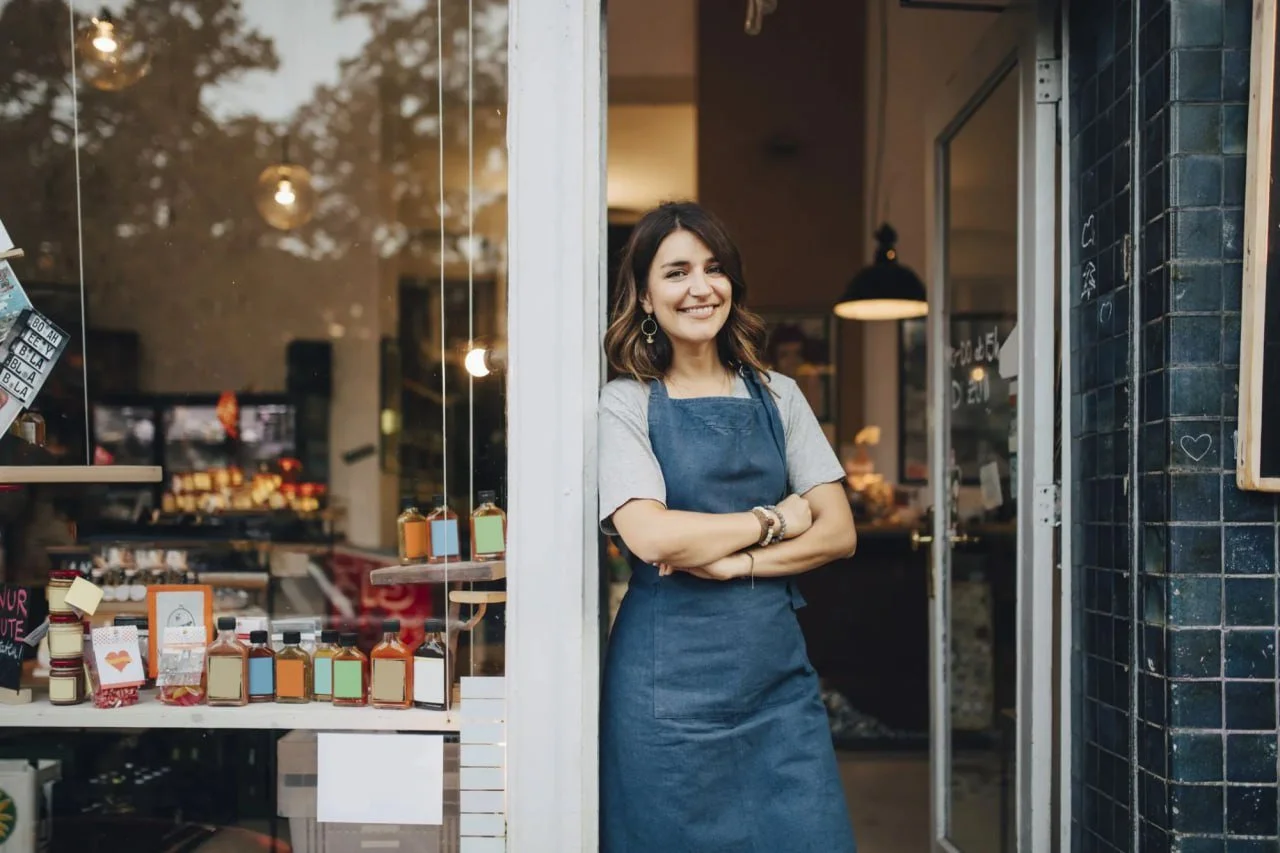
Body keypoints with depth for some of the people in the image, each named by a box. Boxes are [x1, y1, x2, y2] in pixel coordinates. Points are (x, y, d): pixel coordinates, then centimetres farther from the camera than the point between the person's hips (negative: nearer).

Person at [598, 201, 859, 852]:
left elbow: (838, 532, 4)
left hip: (776, 670, 3)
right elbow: (650, 535, -15)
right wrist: (775, 519, -5)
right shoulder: (625, 404, -1)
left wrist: (733, 560, -11)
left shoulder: (777, 397, 10)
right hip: (670, 673, -3)